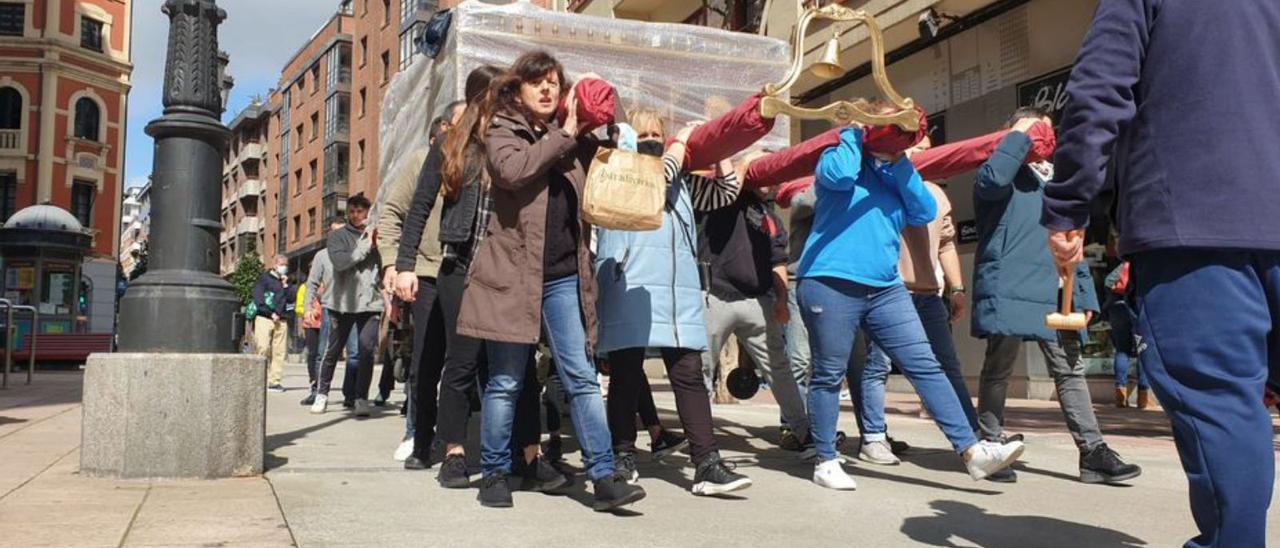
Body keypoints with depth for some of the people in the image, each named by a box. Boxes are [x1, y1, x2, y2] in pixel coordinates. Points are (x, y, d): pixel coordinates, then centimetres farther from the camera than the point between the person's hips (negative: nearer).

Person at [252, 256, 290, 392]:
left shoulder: (285, 281, 21)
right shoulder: (264, 278, 7)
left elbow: (290, 299, 11)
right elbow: (258, 299, -3)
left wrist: (285, 285, 1)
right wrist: (271, 313, -8)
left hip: (280, 320, 4)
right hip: (264, 318, -4)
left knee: (279, 351, -2)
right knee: (263, 348, -13)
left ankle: (275, 381, -2)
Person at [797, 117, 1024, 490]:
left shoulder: (895, 178, 20)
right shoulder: (837, 159, 6)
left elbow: (925, 212, 5)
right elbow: (840, 174, -18)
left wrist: (900, 162, 2)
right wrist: (853, 133, -3)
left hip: (885, 290, 6)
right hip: (830, 284, -5)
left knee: (926, 367, 0)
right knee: (828, 376, 2)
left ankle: (971, 451, 1)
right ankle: (826, 462, 13)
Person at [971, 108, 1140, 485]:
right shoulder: (1005, 176, 5)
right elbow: (992, 179, -24)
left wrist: (1083, 292, 11)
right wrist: (1019, 136, -10)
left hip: (1053, 294, 7)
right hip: (1007, 290, -6)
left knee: (1070, 370, 5)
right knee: (998, 369, 1)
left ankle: (1093, 452, 8)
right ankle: (991, 448, 11)